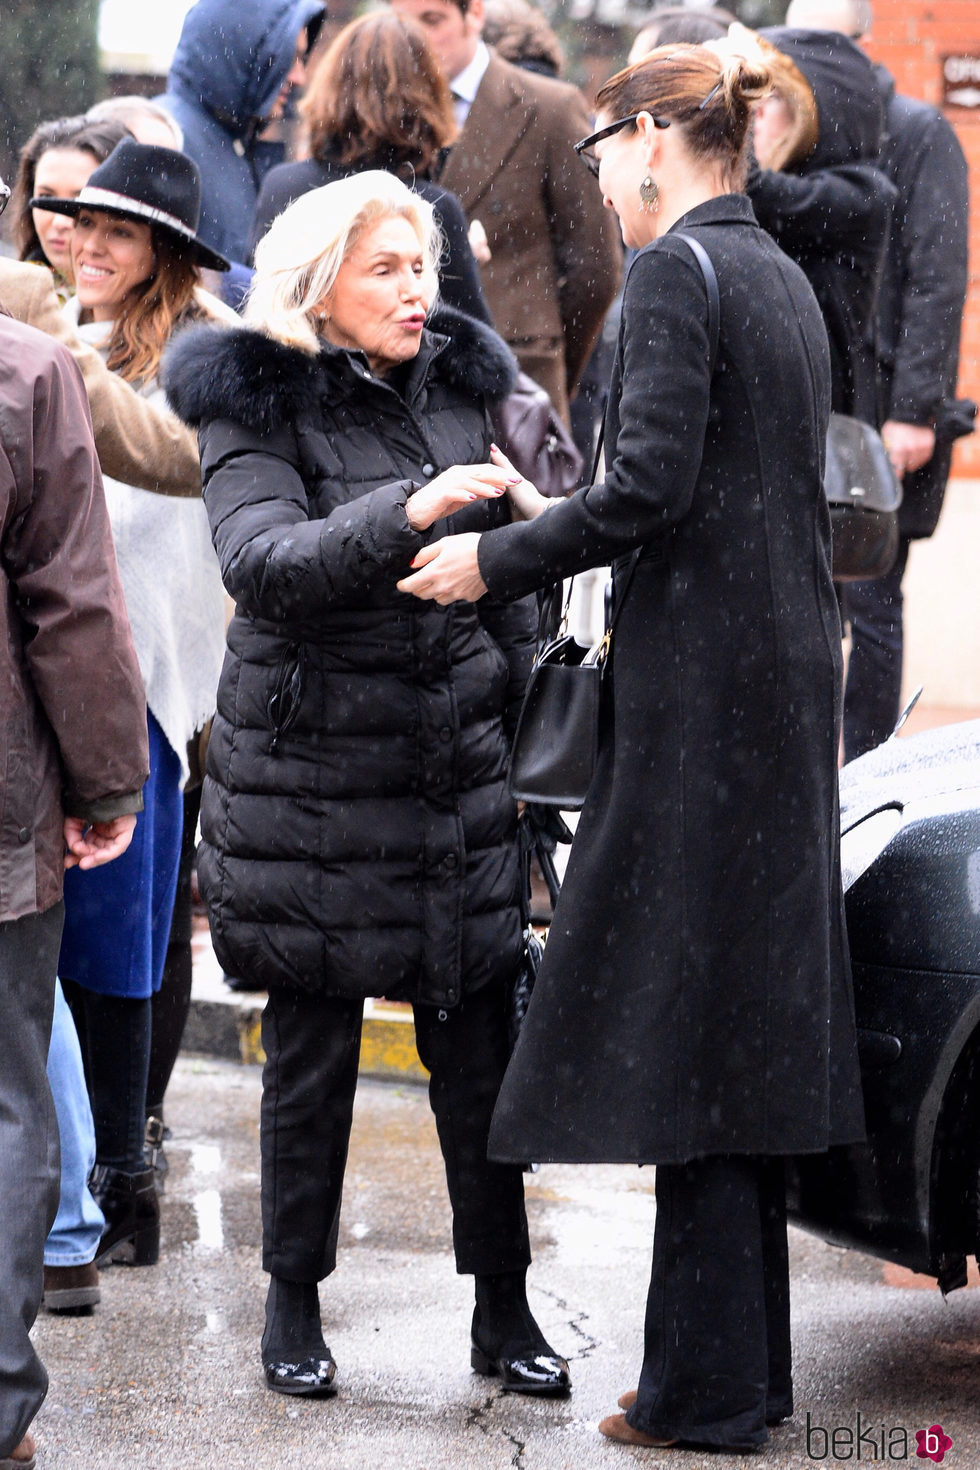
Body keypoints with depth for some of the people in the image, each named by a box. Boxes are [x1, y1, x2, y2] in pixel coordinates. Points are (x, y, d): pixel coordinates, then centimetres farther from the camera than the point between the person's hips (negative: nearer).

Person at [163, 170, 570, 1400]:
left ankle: (502, 1310, 12)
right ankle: (294, 1307, 18)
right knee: (311, 1055, 4)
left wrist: (529, 732, 16)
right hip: (311, 771, -4)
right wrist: (405, 517, -37)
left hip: (456, 767, 4)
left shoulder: (455, 387, 10)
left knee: (479, 1050, 4)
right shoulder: (259, 410, -6)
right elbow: (262, 559, -24)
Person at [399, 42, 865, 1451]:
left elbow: (649, 488, -20)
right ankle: (751, 1363, 19)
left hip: (699, 689, -9)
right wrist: (554, 517, 21)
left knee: (686, 1029, -5)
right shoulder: (781, 275, 15)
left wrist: (496, 560, -8)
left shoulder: (676, 270, -12)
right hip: (789, 671, 9)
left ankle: (704, 1389, -2)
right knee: (754, 1022, 13)